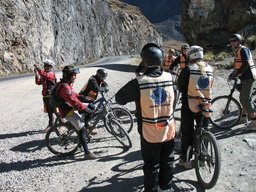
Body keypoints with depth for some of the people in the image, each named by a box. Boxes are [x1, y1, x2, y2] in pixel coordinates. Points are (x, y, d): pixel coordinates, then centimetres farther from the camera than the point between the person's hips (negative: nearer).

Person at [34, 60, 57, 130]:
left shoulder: (51, 73, -10)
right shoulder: (44, 74, 16)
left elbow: (45, 75, -31)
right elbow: (38, 82, 11)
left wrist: (38, 68, -26)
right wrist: (36, 74, 2)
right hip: (45, 95, 8)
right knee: (49, 111, 15)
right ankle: (51, 124, 26)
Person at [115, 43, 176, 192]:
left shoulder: (138, 83, -21)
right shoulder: (170, 78, -10)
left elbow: (119, 98, -8)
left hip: (149, 134, -3)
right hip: (169, 131, 3)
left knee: (151, 165, 14)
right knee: (167, 162, 22)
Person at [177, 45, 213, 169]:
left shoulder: (188, 69, -12)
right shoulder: (209, 69, 3)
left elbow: (180, 86, -4)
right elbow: (210, 86, 11)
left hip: (189, 105, -4)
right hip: (205, 105, 4)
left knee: (187, 133, 6)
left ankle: (185, 160, 15)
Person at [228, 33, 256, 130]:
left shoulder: (243, 49, -12)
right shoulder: (237, 51, 18)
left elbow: (246, 64, -23)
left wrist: (237, 74, -18)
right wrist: (233, 73, 13)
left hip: (248, 78, -11)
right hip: (245, 78, 11)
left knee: (246, 99, -12)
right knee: (243, 98, 19)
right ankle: (244, 117, 32)